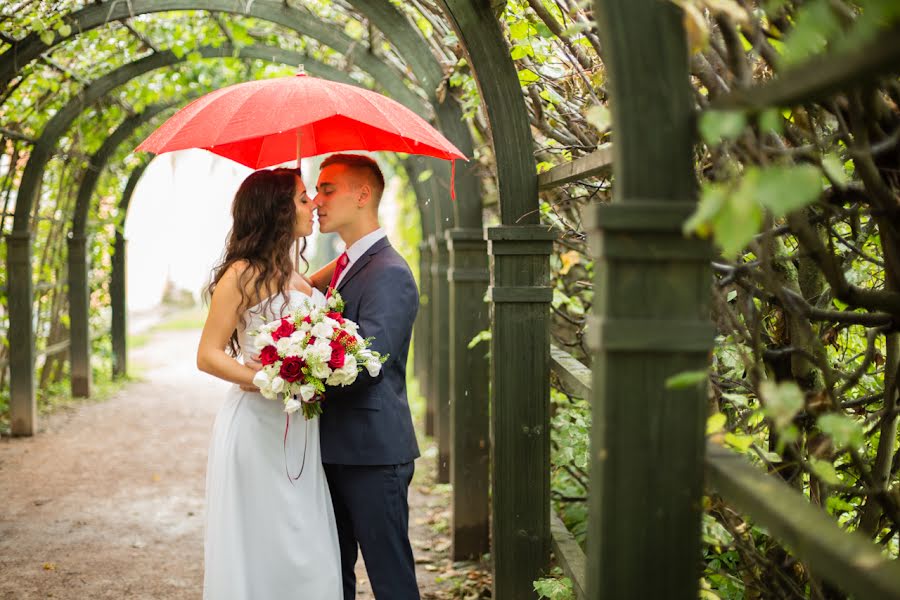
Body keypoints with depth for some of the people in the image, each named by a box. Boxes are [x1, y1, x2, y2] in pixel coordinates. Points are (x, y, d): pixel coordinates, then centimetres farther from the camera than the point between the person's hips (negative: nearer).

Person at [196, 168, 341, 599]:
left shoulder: (292, 276, 14)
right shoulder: (242, 275, -9)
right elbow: (208, 356, -11)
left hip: (299, 431, 7)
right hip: (257, 428, -7)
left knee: (305, 552, 9)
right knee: (258, 545, 1)